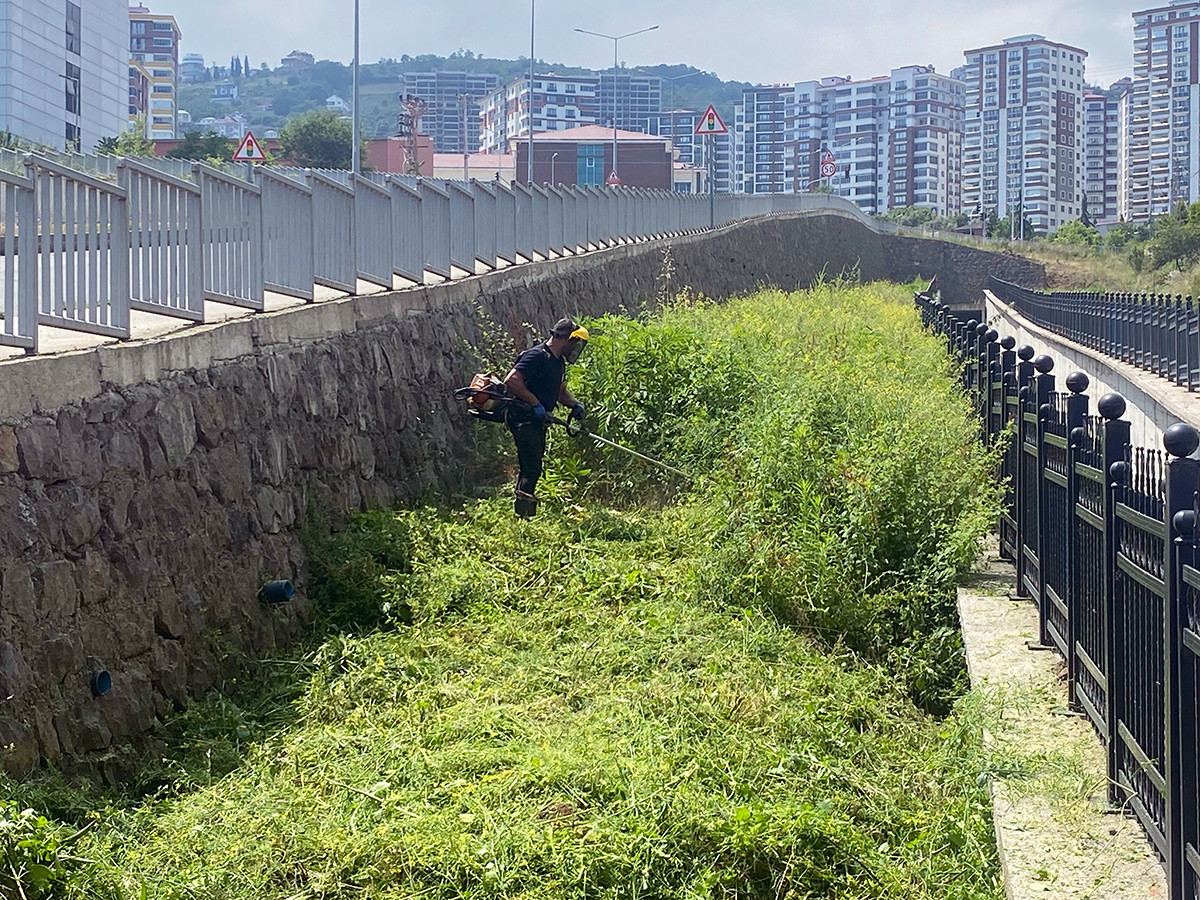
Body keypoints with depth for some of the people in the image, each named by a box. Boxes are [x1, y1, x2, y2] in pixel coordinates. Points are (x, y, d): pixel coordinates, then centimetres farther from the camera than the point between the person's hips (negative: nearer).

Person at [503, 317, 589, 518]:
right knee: (532, 469, -14)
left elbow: (560, 391, 27)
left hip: (537, 422, 10)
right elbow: (511, 380, -25)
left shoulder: (558, 362, 15)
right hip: (524, 420, -10)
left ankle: (521, 514, 19)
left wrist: (574, 404, 6)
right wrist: (535, 404, -25)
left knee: (531, 469, 13)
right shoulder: (537, 356, -16)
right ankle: (523, 514, -15)